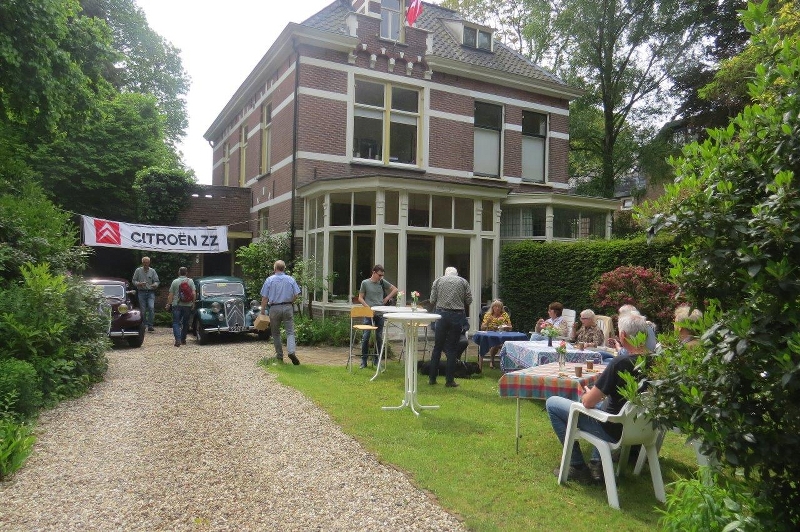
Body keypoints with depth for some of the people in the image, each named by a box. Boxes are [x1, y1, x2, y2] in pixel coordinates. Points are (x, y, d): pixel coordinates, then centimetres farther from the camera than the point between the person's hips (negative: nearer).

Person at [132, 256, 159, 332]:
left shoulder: (152, 271, 9)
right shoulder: (138, 270, 8)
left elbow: (156, 281, 8)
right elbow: (134, 281, 9)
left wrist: (155, 285, -15)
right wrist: (139, 284, -12)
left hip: (151, 292, 0)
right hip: (141, 292, 0)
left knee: (151, 307, -17)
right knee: (143, 310, 2)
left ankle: (150, 326, -15)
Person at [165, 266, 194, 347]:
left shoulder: (175, 282, -1)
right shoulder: (190, 281, 0)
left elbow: (171, 295, 0)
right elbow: (193, 293, -4)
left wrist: (168, 304, 9)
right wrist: (193, 303, 7)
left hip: (177, 305, -1)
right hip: (187, 305, 1)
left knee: (176, 323, 1)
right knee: (185, 323, 14)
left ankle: (178, 340, -16)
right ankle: (183, 340, 20)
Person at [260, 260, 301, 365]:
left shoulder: (269, 280, -1)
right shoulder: (291, 279, 2)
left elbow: (264, 297, -3)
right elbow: (296, 295, 1)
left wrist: (263, 310, 5)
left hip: (274, 308, 0)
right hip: (288, 308, 0)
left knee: (276, 333, 13)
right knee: (290, 331, 0)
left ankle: (279, 356, 17)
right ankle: (291, 351, -21)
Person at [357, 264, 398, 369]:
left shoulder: (382, 282, 7)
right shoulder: (365, 283, 0)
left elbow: (395, 289, 16)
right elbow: (360, 298, 1)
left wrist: (387, 298, 5)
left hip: (380, 314, 3)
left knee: (379, 337, 7)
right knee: (366, 337, -5)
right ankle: (364, 360, 4)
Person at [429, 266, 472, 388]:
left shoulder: (438, 281, 9)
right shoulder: (463, 281, 8)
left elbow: (432, 300, 3)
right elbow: (469, 300, 4)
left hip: (442, 314, 1)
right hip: (457, 316, -1)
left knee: (437, 347, 10)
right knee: (452, 349, 5)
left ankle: (432, 378, 15)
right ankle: (449, 380, 8)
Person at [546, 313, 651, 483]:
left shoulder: (620, 362, -27)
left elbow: (588, 402, -21)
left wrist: (586, 394, 1)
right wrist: (598, 393, 13)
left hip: (614, 431, -7)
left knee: (551, 403, 5)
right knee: (601, 402, 37)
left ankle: (578, 467, 9)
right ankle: (597, 463, 27)